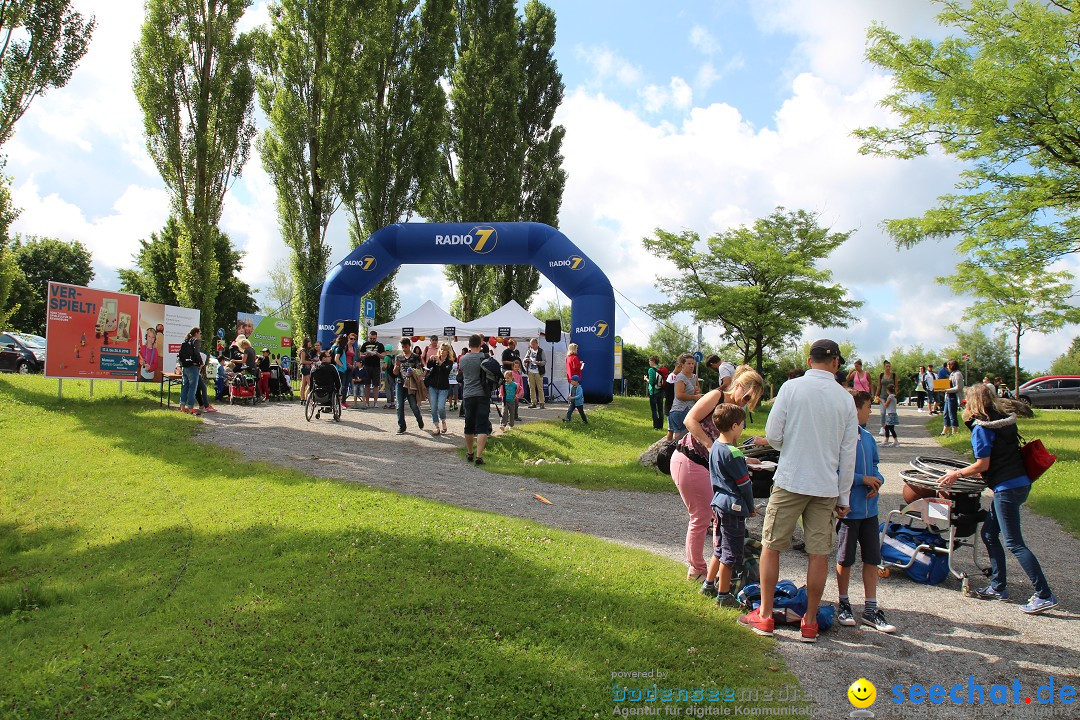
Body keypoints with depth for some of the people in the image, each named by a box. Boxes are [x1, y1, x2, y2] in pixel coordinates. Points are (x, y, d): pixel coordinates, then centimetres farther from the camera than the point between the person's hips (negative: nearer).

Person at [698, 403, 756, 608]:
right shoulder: (733, 453, -21)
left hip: (719, 503, 9)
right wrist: (751, 507, -2)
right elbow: (744, 483, -14)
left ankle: (709, 585, 32)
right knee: (731, 553, 2)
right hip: (734, 507, -9)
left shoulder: (715, 447, 6)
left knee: (720, 549, 22)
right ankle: (723, 595, 11)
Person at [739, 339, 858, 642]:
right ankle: (810, 622, 18)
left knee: (771, 546, 9)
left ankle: (764, 616, 16)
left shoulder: (792, 387, -6)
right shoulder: (845, 398, 3)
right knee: (819, 553, 9)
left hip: (790, 481, -3)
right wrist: (844, 496, 14)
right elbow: (848, 453, 6)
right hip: (826, 486, 3)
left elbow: (772, 434, -7)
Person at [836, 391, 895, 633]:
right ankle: (844, 604, 26)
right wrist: (863, 479, -18)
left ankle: (871, 609, 21)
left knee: (872, 558, 10)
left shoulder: (868, 438, 7)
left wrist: (877, 481, -6)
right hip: (849, 508, -7)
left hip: (869, 508, 7)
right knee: (845, 559, 9)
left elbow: (874, 466, 14)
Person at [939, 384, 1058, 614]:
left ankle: (1044, 596, -3)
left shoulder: (981, 428, -14)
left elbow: (983, 465, -13)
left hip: (1007, 489, -9)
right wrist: (974, 472, 25)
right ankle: (998, 587, 23)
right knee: (989, 534, 17)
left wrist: (957, 474, 0)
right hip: (1020, 483, 9)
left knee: (1014, 543, -4)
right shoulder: (1005, 420, 11)